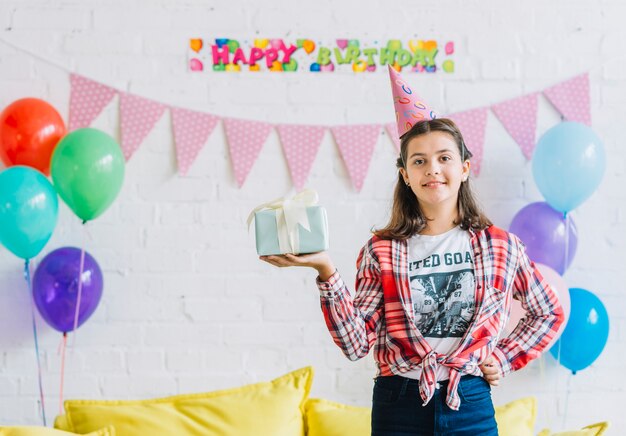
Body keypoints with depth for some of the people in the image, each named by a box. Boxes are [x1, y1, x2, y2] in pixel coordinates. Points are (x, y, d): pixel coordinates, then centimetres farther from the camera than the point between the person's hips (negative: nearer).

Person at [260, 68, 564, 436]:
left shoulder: (500, 245, 2)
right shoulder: (381, 252, 0)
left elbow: (549, 313, 15)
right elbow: (358, 344, -10)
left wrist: (504, 359, 4)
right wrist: (327, 272, -19)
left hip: (470, 405, 1)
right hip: (400, 406, 0)